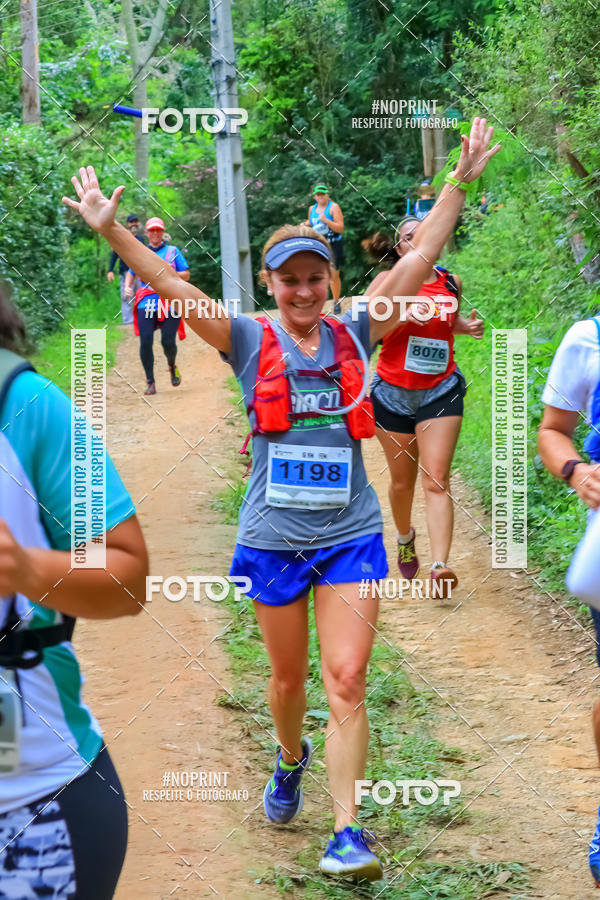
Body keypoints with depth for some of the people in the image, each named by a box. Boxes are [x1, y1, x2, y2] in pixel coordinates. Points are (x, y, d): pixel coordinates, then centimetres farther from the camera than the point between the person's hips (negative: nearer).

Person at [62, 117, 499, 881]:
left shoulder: (355, 336, 2)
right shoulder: (251, 344, -1)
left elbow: (417, 261, 1)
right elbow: (169, 286, -10)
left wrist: (459, 183, -3)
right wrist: (110, 231, -20)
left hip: (350, 533, 0)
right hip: (273, 537, 0)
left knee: (347, 683, -7)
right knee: (289, 676, 16)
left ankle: (347, 831, -2)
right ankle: (291, 759, 47)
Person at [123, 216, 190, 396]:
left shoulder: (173, 251, 12)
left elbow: (186, 275, 9)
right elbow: (131, 273, 26)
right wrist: (127, 286, 5)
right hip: (146, 301, 1)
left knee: (168, 341, -10)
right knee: (145, 342, -12)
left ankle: (172, 365, 25)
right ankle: (150, 382, -2)